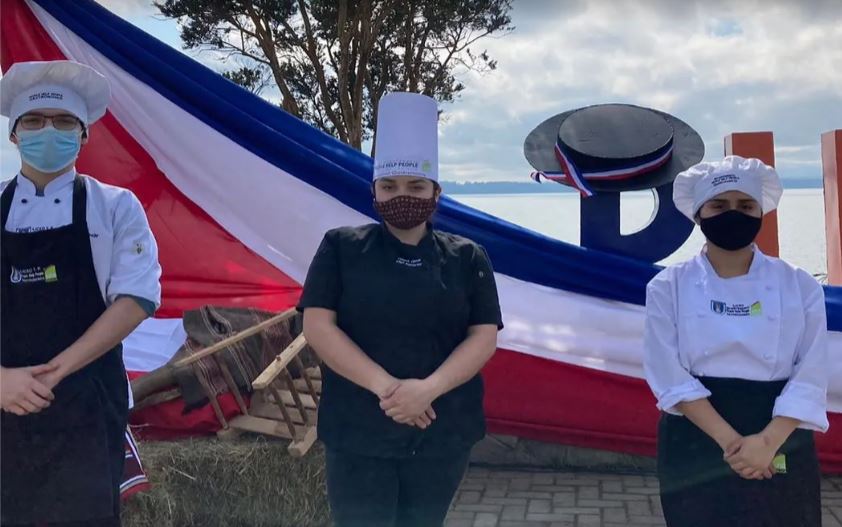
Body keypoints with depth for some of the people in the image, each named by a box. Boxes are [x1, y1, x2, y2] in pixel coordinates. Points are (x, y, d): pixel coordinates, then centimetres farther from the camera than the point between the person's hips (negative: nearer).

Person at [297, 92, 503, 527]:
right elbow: (317, 325, -8)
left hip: (444, 433, 2)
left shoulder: (467, 258, 4)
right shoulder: (341, 248, 0)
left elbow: (484, 336, -2)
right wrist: (383, 386, -19)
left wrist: (429, 388, -19)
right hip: (358, 432, -2)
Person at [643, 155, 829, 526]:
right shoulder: (668, 287, -3)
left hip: (779, 445, 1)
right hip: (695, 443, -1)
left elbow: (810, 376, -5)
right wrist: (728, 439, -18)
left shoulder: (800, 286, 0)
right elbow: (669, 375, -9)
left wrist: (768, 441, -18)